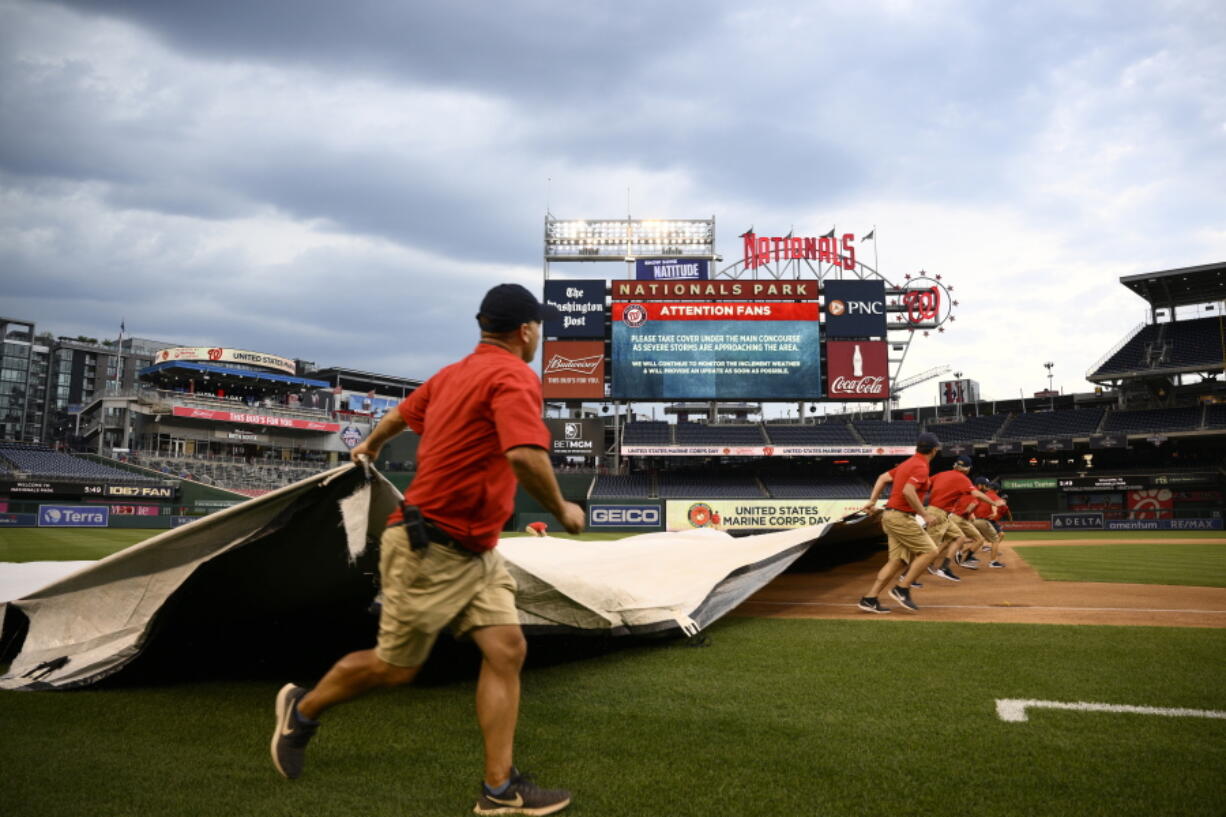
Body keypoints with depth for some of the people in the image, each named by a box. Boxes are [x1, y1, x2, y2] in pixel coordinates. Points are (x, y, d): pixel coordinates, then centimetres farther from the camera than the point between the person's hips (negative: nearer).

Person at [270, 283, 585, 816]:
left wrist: (370, 445, 46)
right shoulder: (515, 377, -18)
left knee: (507, 650, 1)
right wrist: (562, 511, -16)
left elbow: (401, 414, 26)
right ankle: (302, 709, 33)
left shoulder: (454, 373, 10)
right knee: (395, 667, 8)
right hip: (430, 550, -9)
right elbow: (525, 457, -33)